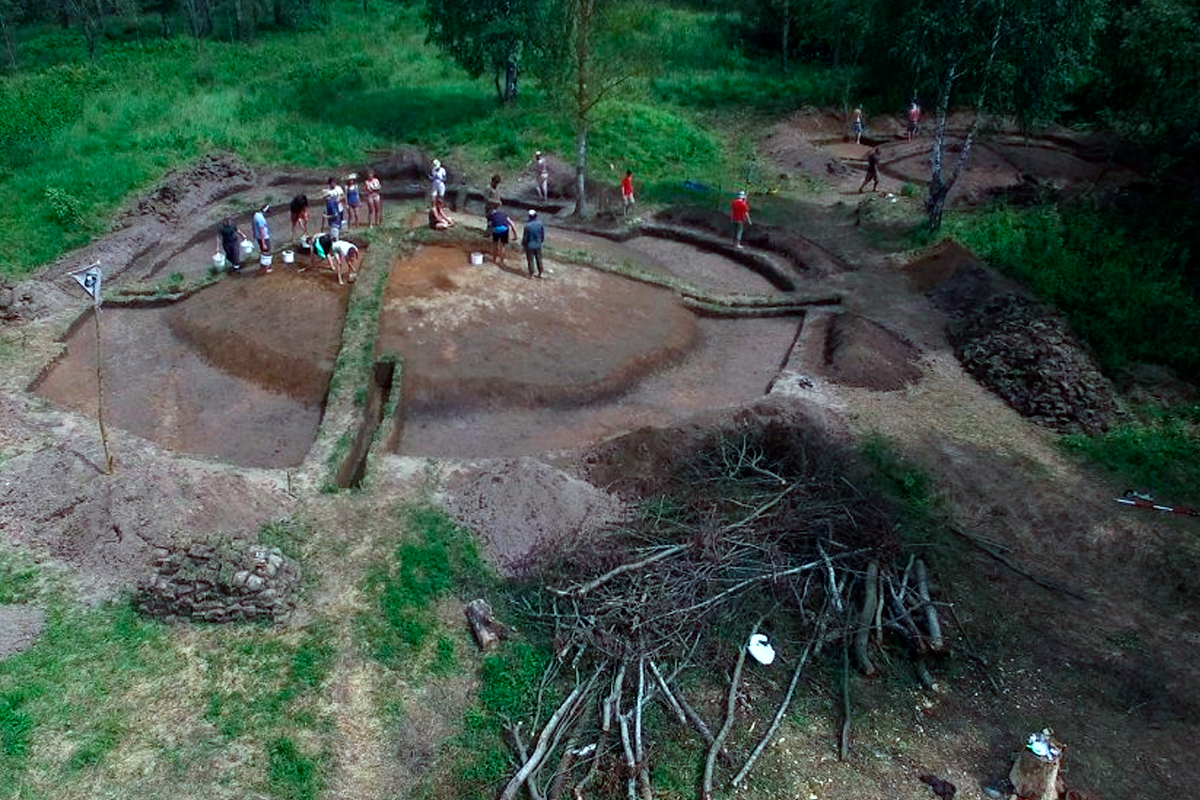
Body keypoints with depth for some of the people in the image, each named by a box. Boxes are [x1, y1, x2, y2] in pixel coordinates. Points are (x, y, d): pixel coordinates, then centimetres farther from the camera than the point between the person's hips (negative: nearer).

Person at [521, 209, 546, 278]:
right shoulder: (540, 223, -10)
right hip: (538, 245, 4)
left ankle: (531, 274, 21)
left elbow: (525, 237, -15)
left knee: (530, 260, 11)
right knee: (539, 259, 18)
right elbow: (543, 234, 1)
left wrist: (523, 244, 2)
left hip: (530, 246, -4)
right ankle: (540, 273, 29)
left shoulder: (527, 225, -24)